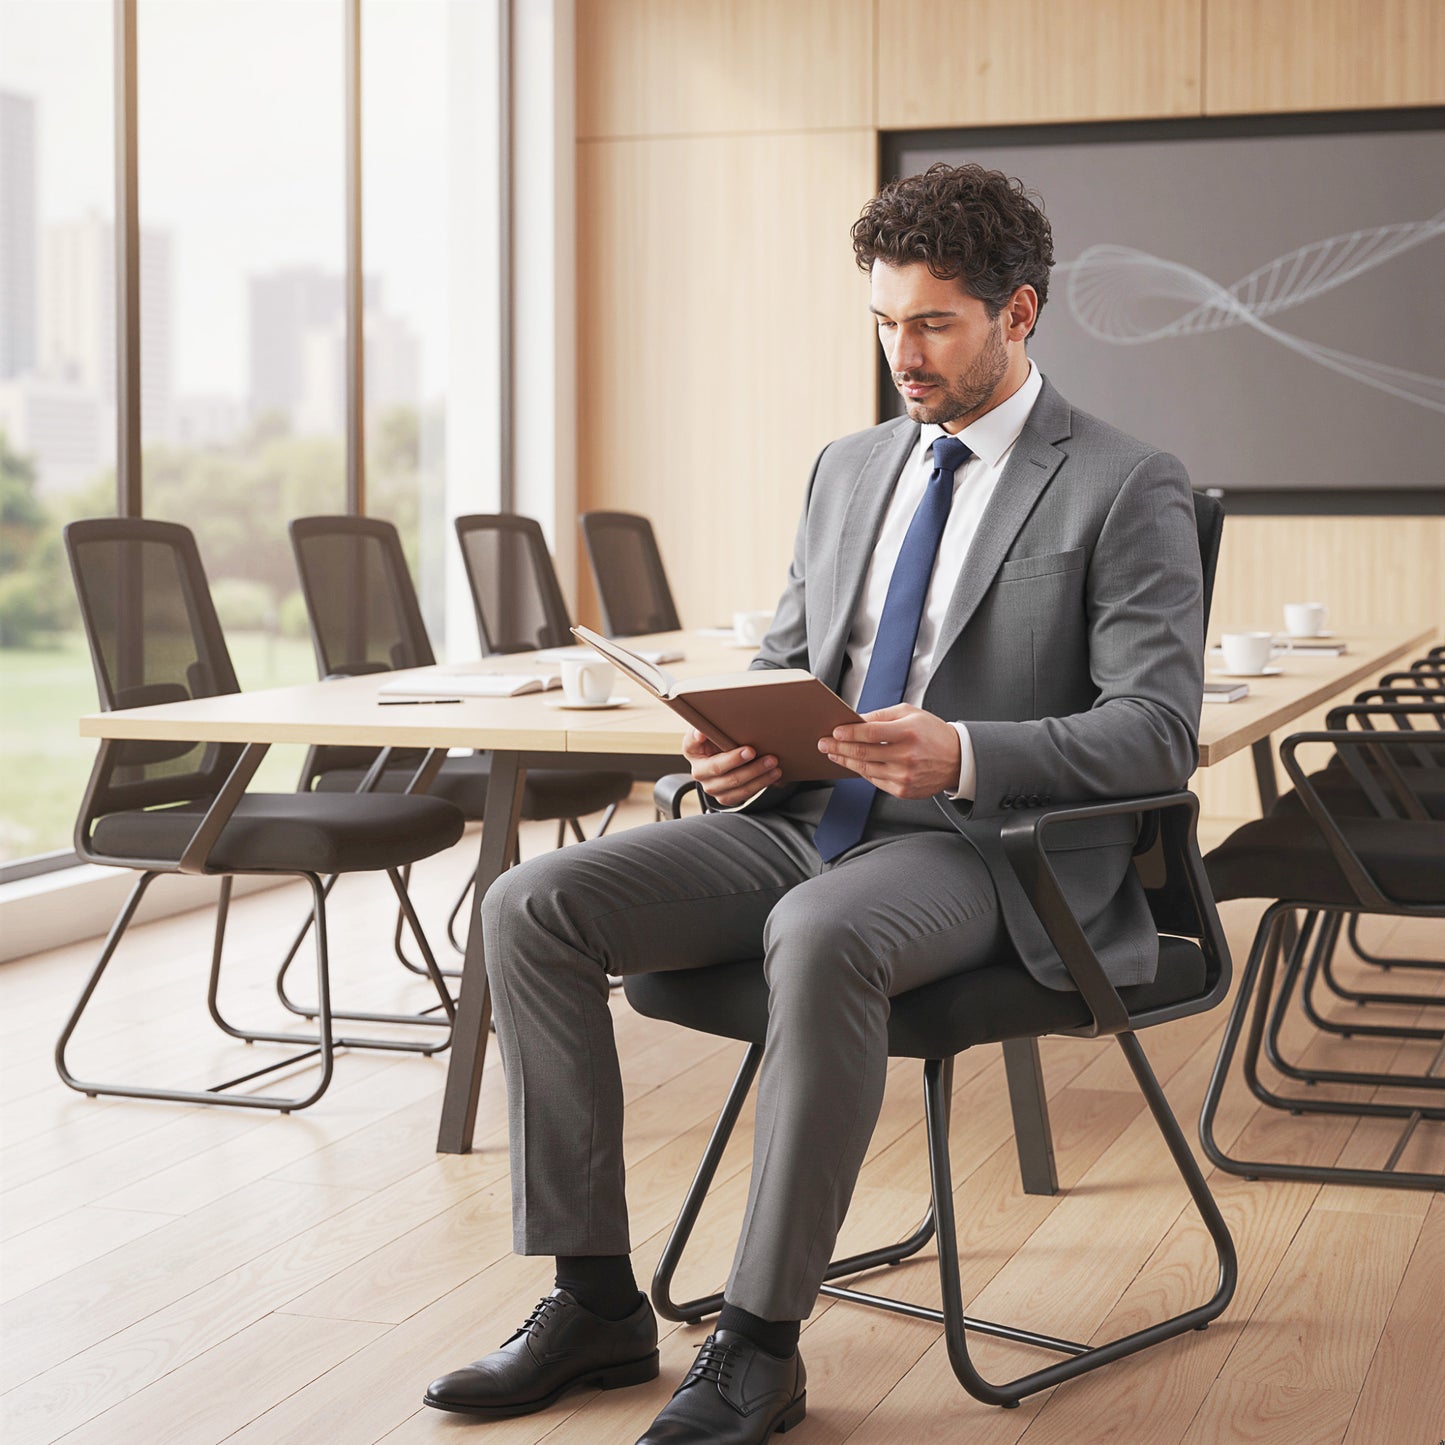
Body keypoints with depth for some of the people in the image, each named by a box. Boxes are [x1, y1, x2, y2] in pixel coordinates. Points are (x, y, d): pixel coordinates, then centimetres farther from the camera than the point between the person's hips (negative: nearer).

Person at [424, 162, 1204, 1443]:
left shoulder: (1126, 491, -2)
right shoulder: (850, 469, 18)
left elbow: (1159, 730, -11)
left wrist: (965, 755, -26)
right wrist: (750, 749, -1)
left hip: (978, 848, -6)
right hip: (805, 821, 7)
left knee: (820, 939, -40)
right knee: (532, 906, -13)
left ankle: (760, 1342, -26)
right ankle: (596, 1300, -8)